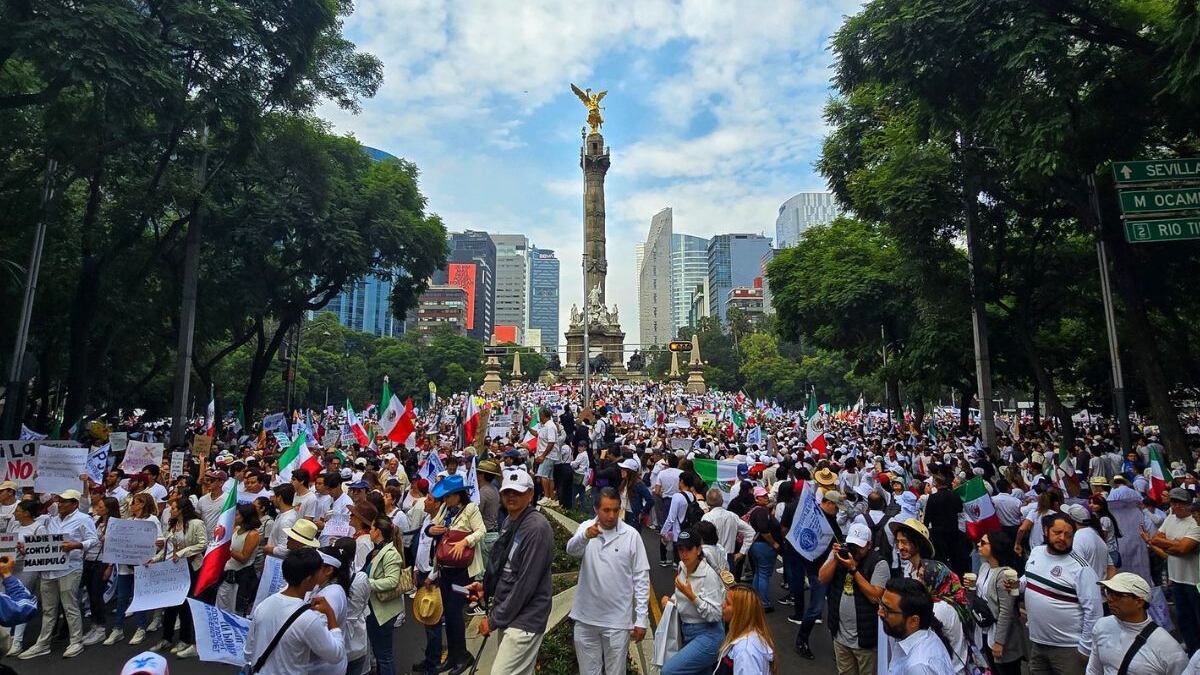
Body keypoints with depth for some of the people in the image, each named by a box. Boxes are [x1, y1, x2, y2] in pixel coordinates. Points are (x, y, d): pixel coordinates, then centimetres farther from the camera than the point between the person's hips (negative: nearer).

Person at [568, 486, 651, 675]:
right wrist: (585, 535, -46)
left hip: (617, 620, -2)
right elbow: (571, 550, -25)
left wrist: (641, 619, -6)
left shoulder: (631, 535, -8)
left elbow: (641, 578, -4)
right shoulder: (586, 527, -4)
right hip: (586, 617, 2)